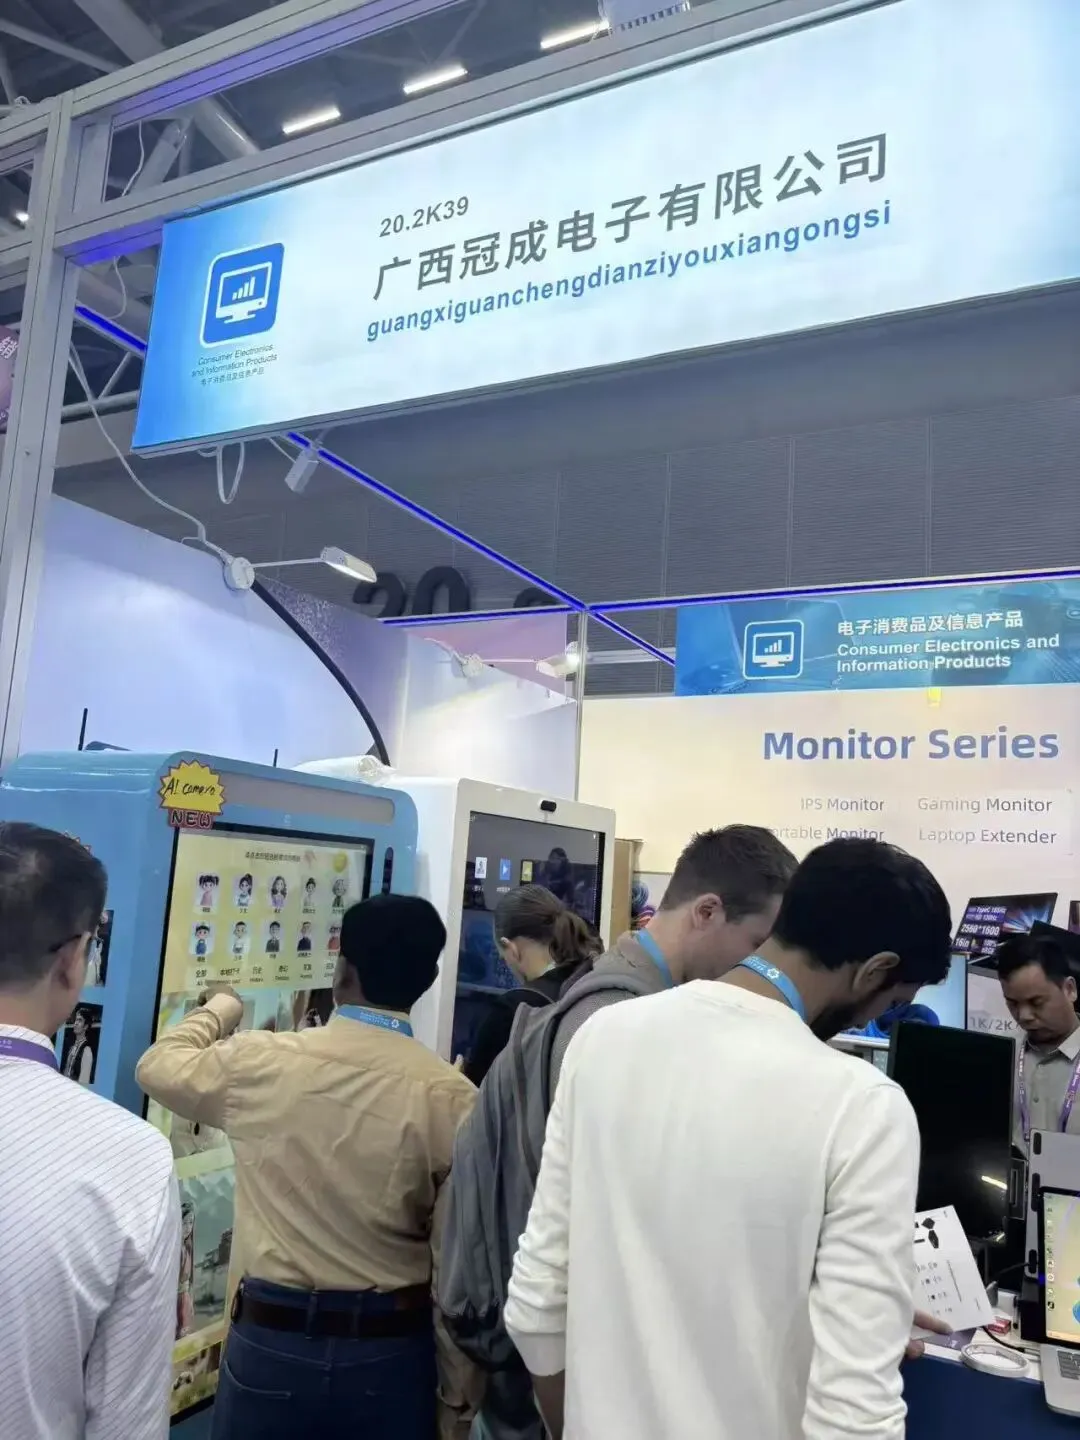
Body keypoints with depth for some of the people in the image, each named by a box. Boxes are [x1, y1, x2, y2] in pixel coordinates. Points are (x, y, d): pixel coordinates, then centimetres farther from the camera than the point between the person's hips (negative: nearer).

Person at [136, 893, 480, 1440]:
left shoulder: (261, 1062, -11)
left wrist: (218, 1012, 27)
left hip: (272, 1339, 1)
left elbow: (159, 1066, 10)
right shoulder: (452, 1097, -14)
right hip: (392, 1351, 0)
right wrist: (457, 1395, 1)